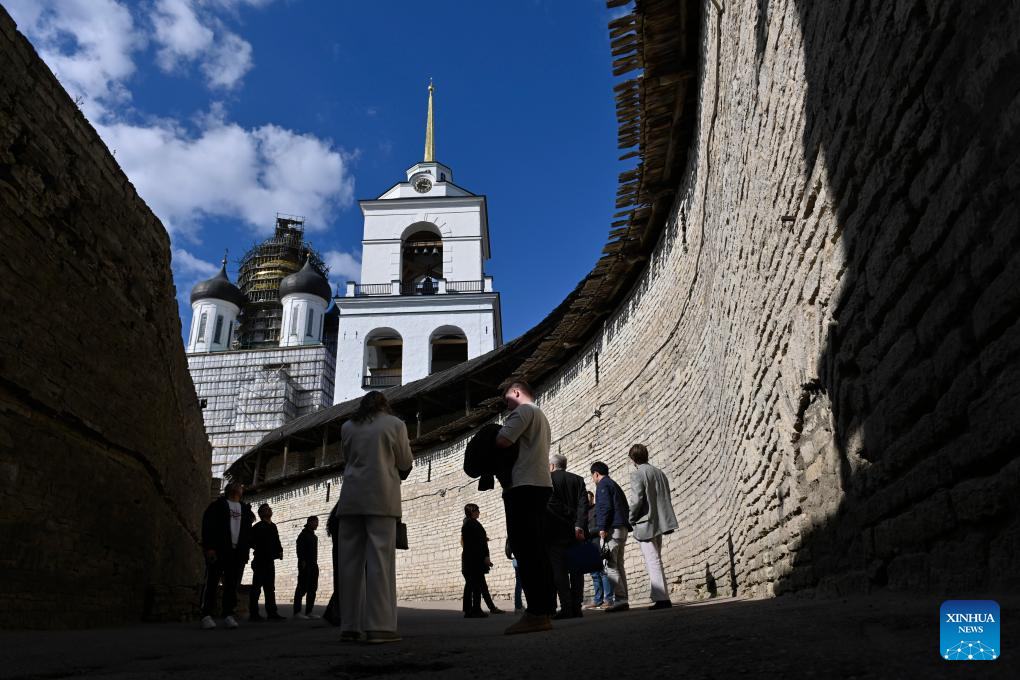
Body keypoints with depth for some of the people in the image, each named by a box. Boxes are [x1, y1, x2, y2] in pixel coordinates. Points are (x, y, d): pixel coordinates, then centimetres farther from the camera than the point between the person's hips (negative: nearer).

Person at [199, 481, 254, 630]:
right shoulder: (217, 505, 10)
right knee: (211, 583, -7)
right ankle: (206, 615, -6)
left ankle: (228, 615, 3)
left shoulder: (246, 509, 22)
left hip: (238, 552, 4)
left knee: (232, 585, 1)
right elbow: (207, 525, -1)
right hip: (219, 550, -4)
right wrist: (209, 547, -13)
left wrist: (247, 548, 4)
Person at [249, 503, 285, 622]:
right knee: (257, 587, -5)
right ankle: (253, 614, -2)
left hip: (270, 561, 8)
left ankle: (272, 613, 11)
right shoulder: (258, 527, -6)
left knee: (270, 588, 8)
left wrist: (279, 551, 5)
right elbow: (251, 542, -12)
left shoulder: (273, 527, 15)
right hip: (260, 561, -8)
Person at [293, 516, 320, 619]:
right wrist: (302, 562, -22)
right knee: (302, 588, -9)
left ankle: (308, 612, 8)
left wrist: (315, 563, 16)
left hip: (313, 565, 8)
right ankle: (297, 612, -7)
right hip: (305, 565, -8)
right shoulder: (303, 535, -4)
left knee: (312, 588, 5)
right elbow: (300, 549, -13)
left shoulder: (314, 536, 20)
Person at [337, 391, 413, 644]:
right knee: (380, 560, -6)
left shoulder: (347, 427, 13)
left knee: (350, 561, 6)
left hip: (352, 497, 3)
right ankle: (379, 626, -10)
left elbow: (347, 459, 18)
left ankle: (349, 626, 8)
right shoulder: (395, 424, 5)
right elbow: (405, 463, 7)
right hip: (382, 497, -3)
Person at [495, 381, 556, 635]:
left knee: (525, 550, -12)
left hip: (524, 486, -10)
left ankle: (536, 613, -14)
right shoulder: (541, 416, 28)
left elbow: (503, 440, -16)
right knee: (538, 550, 7)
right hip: (541, 485, 10)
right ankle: (546, 611, 7)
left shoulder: (524, 410, -3)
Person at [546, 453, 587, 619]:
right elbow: (583, 503, -3)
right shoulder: (578, 479, 10)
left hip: (556, 531, -4)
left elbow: (550, 505, -9)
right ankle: (576, 608, 6)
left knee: (559, 569, -2)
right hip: (576, 531, 4)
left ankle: (566, 608, -6)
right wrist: (579, 525, -10)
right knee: (576, 569, 8)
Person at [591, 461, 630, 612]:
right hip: (622, 529, 9)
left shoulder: (603, 484, -2)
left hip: (611, 529, -9)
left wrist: (602, 528, -17)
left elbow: (605, 506, -15)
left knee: (610, 566, -11)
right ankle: (623, 600, 6)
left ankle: (620, 599, -17)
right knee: (619, 565, 8)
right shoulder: (615, 485, 25)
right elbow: (625, 507, 24)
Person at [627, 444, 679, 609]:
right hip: (660, 522, 8)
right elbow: (666, 498, 14)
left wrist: (631, 519, -6)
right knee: (655, 561, 16)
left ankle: (662, 599, -7)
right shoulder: (660, 473, 13)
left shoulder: (637, 474, -11)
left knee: (653, 562, -5)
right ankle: (662, 597, 20)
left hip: (645, 523, -8)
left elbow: (637, 499, -19)